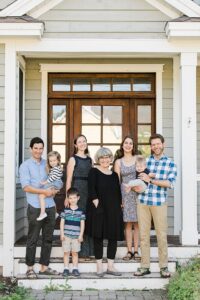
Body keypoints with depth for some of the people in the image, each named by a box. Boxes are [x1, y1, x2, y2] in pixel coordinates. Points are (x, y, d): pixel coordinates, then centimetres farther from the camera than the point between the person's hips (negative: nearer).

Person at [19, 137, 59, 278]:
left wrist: (54, 190, -4)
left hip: (50, 206, 5)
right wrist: (44, 191, -18)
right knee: (33, 239, 2)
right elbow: (26, 187, -11)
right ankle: (30, 268, 13)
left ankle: (44, 266, 19)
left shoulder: (48, 164, 13)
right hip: (35, 208, -5)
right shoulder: (25, 166, -2)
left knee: (48, 238, 9)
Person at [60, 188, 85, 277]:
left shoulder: (80, 212, 2)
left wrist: (81, 235, -3)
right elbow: (62, 222, 3)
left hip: (76, 236, 0)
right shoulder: (65, 211, 2)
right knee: (66, 252, 5)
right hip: (66, 235, 0)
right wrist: (62, 233, -4)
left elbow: (82, 224, 3)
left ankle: (75, 269, 13)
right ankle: (66, 269, 12)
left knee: (75, 253, 6)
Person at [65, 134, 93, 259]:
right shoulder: (73, 159, -1)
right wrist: (68, 197, -12)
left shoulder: (90, 159, 14)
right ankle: (79, 251, 5)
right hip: (76, 191, -5)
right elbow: (69, 179, -6)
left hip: (88, 192, 5)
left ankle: (88, 251, 17)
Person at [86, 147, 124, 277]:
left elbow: (118, 192, 15)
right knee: (98, 237, 2)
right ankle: (99, 266, 11)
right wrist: (96, 202, -18)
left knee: (114, 237, 5)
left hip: (114, 210, 5)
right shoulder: (94, 172, 0)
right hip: (99, 210, -5)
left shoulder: (114, 175, 14)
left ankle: (111, 266, 14)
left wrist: (119, 207, 8)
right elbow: (91, 190, -9)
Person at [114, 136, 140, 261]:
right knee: (128, 223, 2)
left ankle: (136, 251, 7)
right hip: (125, 194, 0)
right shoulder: (118, 162, 8)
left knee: (137, 223, 0)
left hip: (137, 193, 0)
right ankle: (129, 251, 8)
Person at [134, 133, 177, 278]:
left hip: (159, 203, -2)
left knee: (162, 235, 1)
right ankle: (145, 266, 15)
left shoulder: (170, 163, 3)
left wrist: (150, 180, -12)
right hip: (143, 202, 2)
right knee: (143, 235, 6)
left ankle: (164, 267, 13)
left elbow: (169, 183, -8)